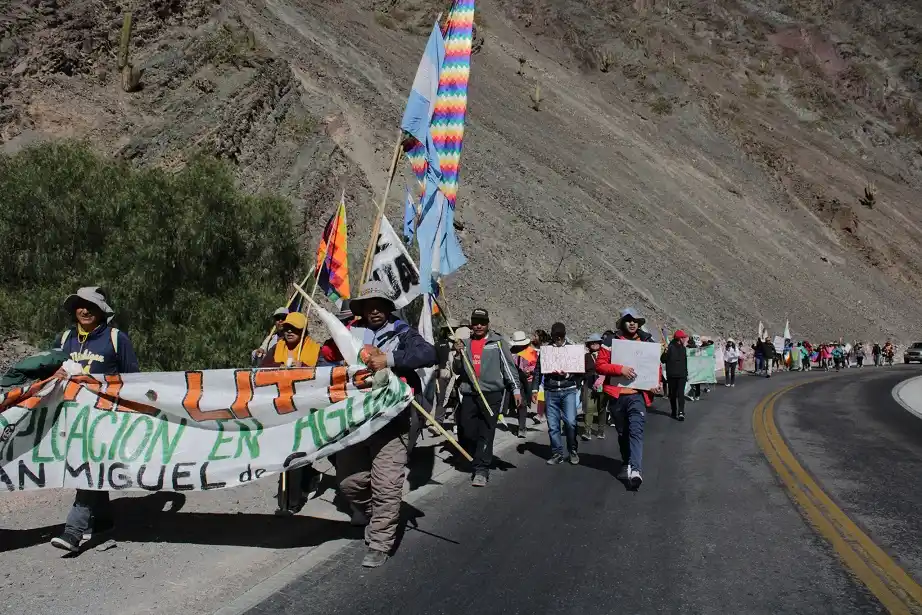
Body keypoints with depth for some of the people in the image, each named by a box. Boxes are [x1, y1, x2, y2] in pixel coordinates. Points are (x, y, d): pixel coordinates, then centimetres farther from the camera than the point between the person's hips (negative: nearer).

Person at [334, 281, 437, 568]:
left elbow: (429, 354, -16)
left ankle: (379, 545, 5)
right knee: (349, 481, 11)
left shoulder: (401, 333, 1)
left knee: (386, 486, -8)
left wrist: (389, 359, -25)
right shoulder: (351, 333, 11)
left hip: (390, 421, -4)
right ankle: (365, 510, 43)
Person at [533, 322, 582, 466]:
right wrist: (536, 388, 5)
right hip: (551, 392, 2)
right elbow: (538, 369, 11)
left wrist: (568, 375, -9)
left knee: (570, 422, -11)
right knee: (552, 425, 2)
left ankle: (572, 450, 9)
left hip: (568, 391, -1)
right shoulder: (546, 350, 9)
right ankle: (557, 453, 13)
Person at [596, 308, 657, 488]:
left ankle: (635, 469, -25)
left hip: (638, 394, -1)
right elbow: (600, 365, -4)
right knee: (622, 433, 14)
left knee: (636, 431, -16)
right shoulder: (610, 342, 2)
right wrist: (620, 369, -19)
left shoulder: (648, 342, 7)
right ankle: (626, 464, 30)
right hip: (617, 395, 1)